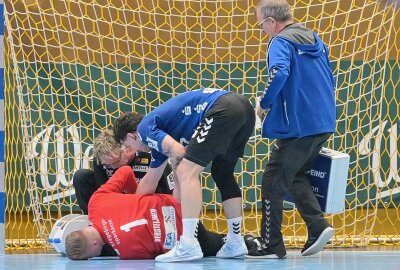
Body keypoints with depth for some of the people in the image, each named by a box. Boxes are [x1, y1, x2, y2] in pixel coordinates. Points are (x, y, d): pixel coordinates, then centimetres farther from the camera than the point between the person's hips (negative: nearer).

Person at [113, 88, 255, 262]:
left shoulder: (145, 127, 6)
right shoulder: (159, 136, 32)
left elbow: (178, 152, -9)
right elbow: (149, 182, 43)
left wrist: (178, 196, 4)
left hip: (223, 110, -10)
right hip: (243, 107, 10)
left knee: (187, 172, -11)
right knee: (222, 174, 24)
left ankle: (188, 246, -17)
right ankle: (235, 242, 24)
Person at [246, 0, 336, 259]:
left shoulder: (281, 43, -10)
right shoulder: (317, 41, 15)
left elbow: (279, 73, -29)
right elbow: (329, 80, 22)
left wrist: (264, 104, -15)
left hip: (297, 126, -8)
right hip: (324, 124, 8)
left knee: (273, 183, 2)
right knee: (297, 175, 21)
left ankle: (271, 245, 4)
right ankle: (318, 225, 4)